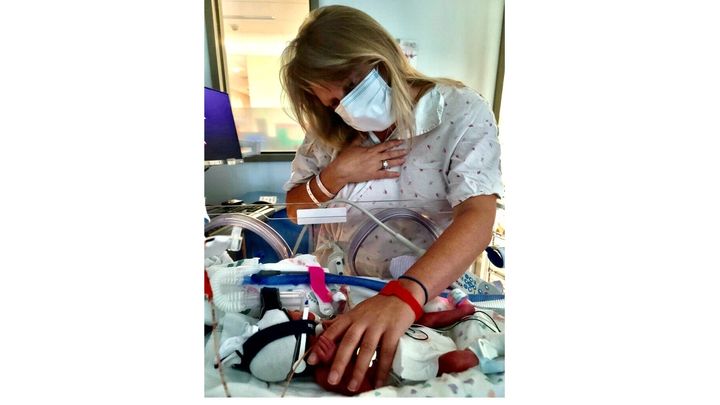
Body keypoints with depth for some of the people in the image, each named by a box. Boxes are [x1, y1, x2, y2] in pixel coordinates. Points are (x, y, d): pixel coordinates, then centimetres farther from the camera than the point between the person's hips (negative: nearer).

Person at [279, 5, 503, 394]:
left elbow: (477, 217, -22)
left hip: (430, 292, -2)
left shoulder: (462, 113, -9)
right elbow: (295, 209, 11)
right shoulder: (329, 131, 3)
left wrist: (403, 295, -38)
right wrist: (334, 176, -10)